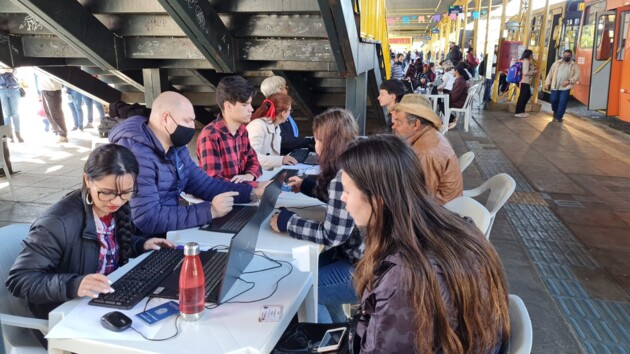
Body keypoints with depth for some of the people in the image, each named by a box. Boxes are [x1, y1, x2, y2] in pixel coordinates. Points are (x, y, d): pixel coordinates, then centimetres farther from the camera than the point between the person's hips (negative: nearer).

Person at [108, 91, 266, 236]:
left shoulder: (176, 147, 5)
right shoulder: (135, 153, -24)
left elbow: (204, 185, 12)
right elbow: (147, 219, -30)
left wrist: (253, 192, 0)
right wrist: (210, 211, -26)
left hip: (169, 233, 8)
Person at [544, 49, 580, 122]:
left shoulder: (574, 65, 3)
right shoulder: (557, 63, 9)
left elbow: (577, 75, -4)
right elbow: (550, 74, 8)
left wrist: (569, 81, -18)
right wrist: (547, 83, 2)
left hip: (565, 87, -2)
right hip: (555, 86, 2)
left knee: (562, 102, -5)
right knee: (553, 100, 7)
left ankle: (559, 116, 5)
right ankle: (555, 111, 35)